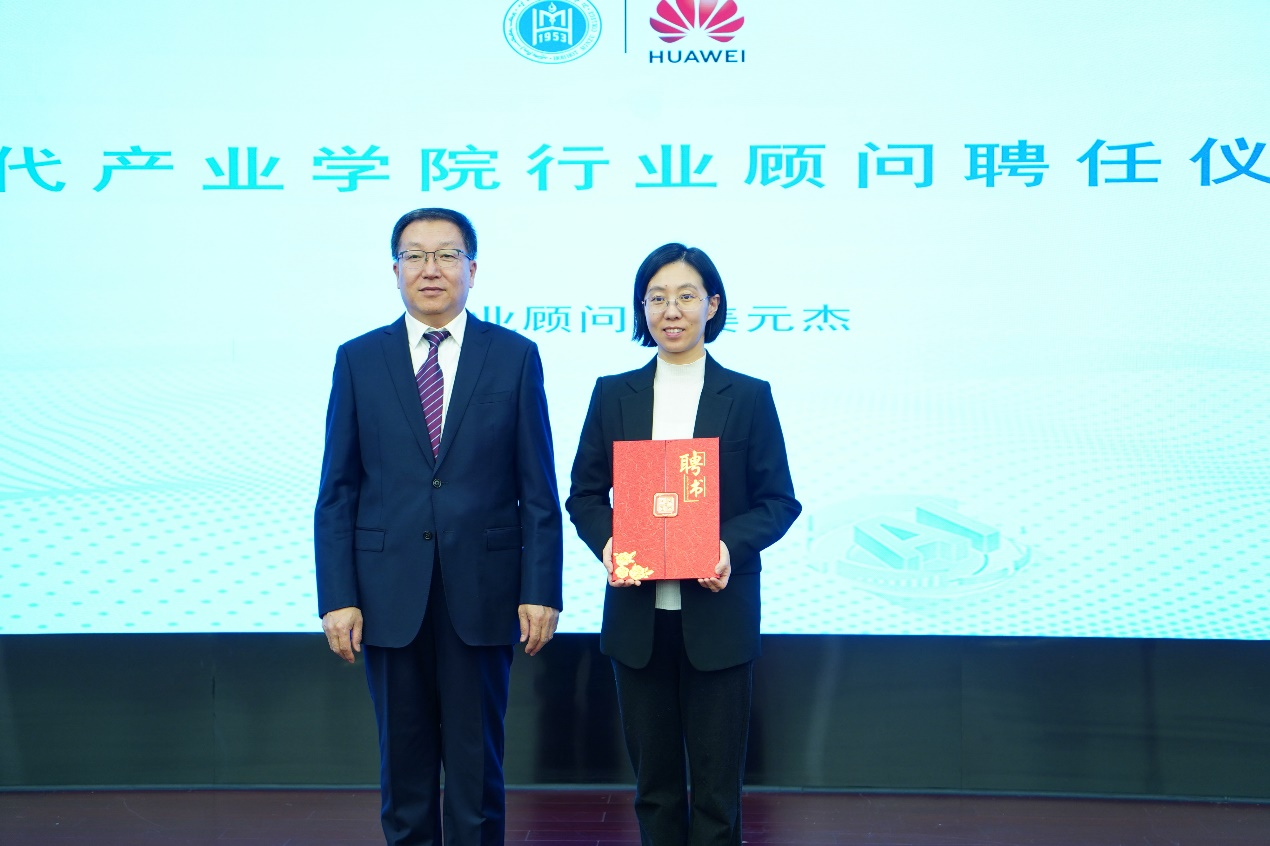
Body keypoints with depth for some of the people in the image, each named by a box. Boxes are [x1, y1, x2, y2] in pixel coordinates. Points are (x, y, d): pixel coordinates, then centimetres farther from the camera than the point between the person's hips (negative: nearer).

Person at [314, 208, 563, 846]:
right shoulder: (358, 360, 5)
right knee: (404, 763, 11)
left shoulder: (514, 356, 2)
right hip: (389, 596, 1)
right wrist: (336, 598, -4)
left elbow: (538, 488, 1)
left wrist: (541, 591, -5)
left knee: (477, 763, 8)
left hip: (481, 592, -1)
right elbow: (337, 492, 3)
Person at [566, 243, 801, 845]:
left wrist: (731, 546, -17)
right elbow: (584, 494, 9)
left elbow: (778, 501, 1)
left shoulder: (748, 397, 2)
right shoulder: (613, 395, 8)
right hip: (637, 614, 2)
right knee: (654, 778, 11)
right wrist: (607, 542, -12)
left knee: (716, 783, 3)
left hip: (717, 615, -2)